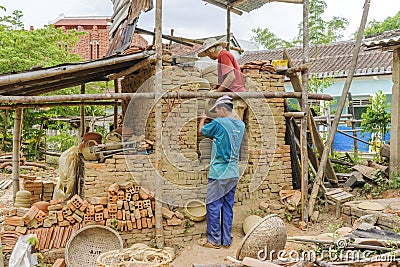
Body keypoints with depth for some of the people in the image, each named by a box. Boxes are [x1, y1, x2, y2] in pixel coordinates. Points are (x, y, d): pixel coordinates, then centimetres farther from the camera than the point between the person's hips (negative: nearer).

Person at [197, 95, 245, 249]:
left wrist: (203, 119, 24)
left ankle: (214, 240, 12)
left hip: (218, 173, -7)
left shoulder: (218, 123, -12)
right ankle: (226, 240, 19)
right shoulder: (240, 125, 7)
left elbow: (201, 131, 5)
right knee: (228, 207, 12)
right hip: (234, 173, 7)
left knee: (213, 206, 4)